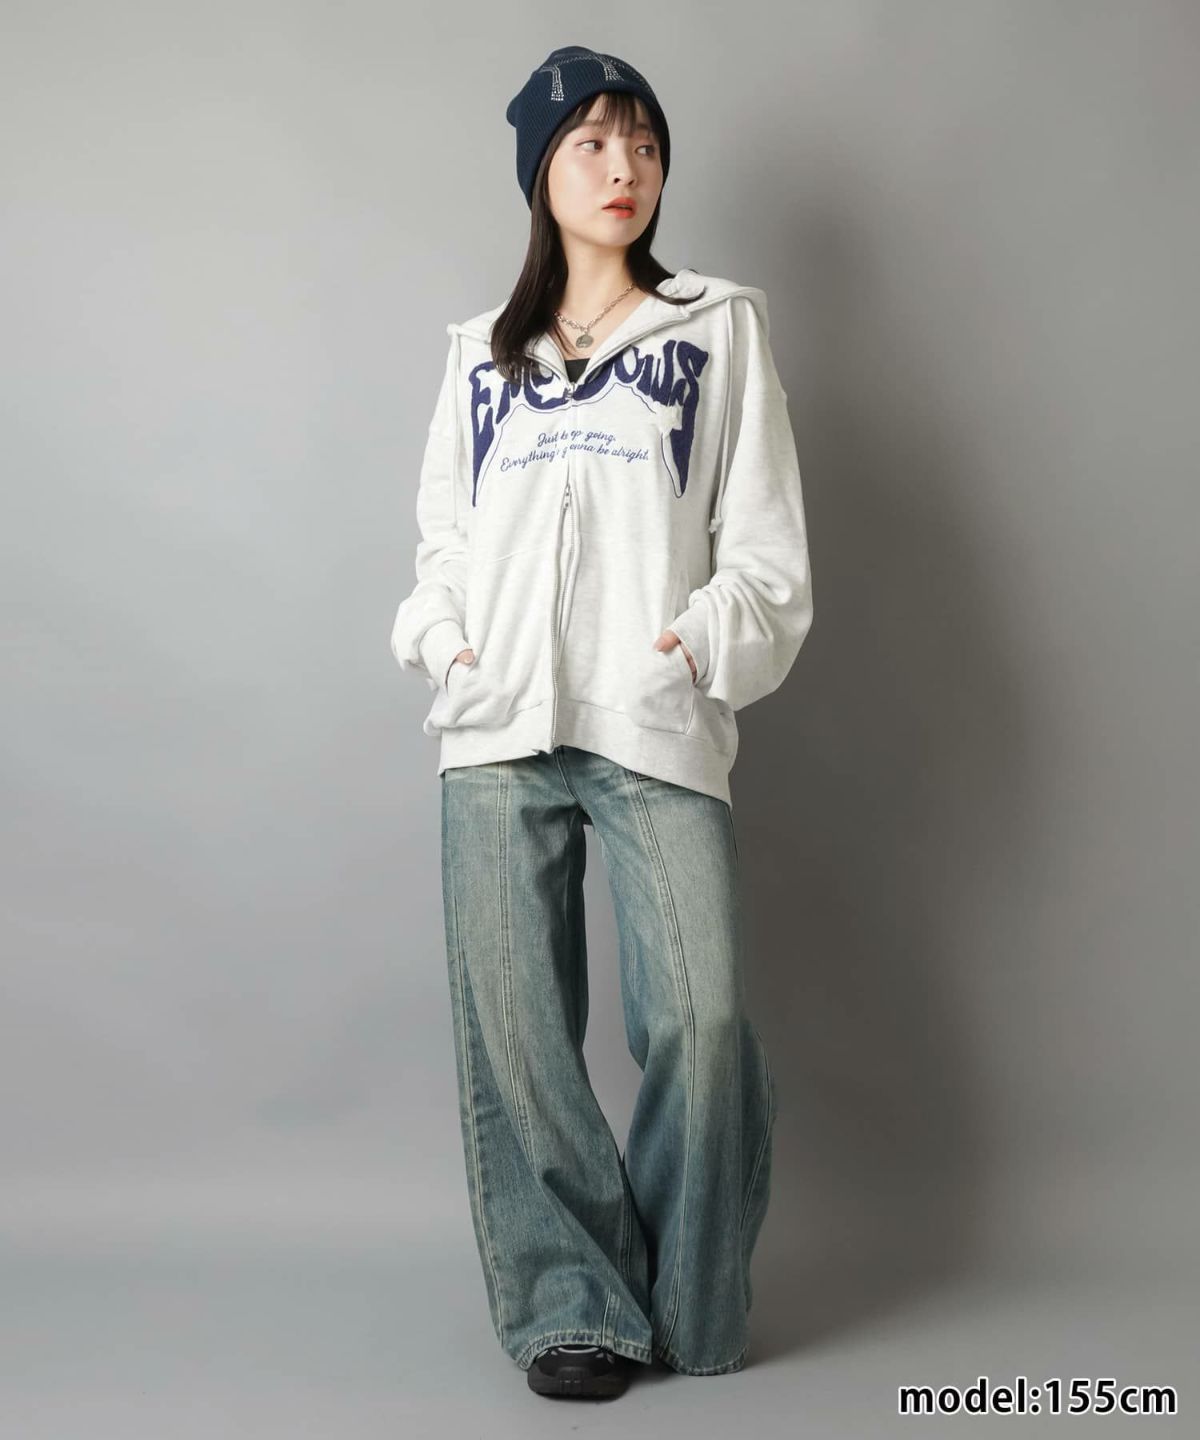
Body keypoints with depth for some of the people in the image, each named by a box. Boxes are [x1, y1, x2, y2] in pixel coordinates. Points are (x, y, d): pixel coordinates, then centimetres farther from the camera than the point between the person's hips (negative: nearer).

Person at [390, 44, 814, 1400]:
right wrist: (441, 636, 1)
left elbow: (766, 543, 7)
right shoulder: (481, 353, 19)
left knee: (703, 1018, -11)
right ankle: (571, 1304, 12)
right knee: (513, 1032, -1)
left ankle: (691, 1310, 9)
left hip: (658, 731, -2)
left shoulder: (718, 329, 12)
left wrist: (711, 639, -10)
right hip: (497, 732, 3)